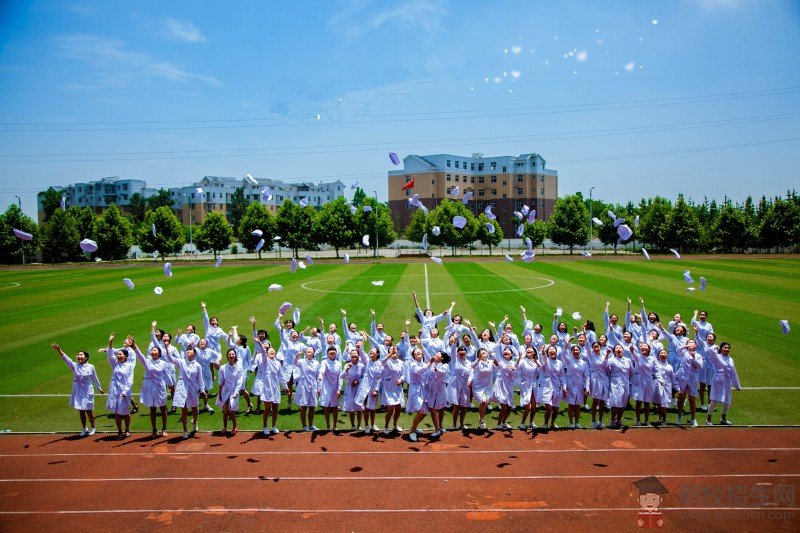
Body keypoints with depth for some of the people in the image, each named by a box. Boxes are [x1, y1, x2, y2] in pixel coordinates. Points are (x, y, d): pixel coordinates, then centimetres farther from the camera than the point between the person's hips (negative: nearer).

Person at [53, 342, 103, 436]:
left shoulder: (91, 367, -7)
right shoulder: (74, 366, -6)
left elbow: (95, 379, 6)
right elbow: (66, 359, -22)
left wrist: (99, 388, 17)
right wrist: (59, 350, -38)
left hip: (87, 392, -2)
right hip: (78, 392, 2)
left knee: (89, 411, 7)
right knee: (81, 411, 12)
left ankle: (92, 428, 27)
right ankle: (84, 428, 28)